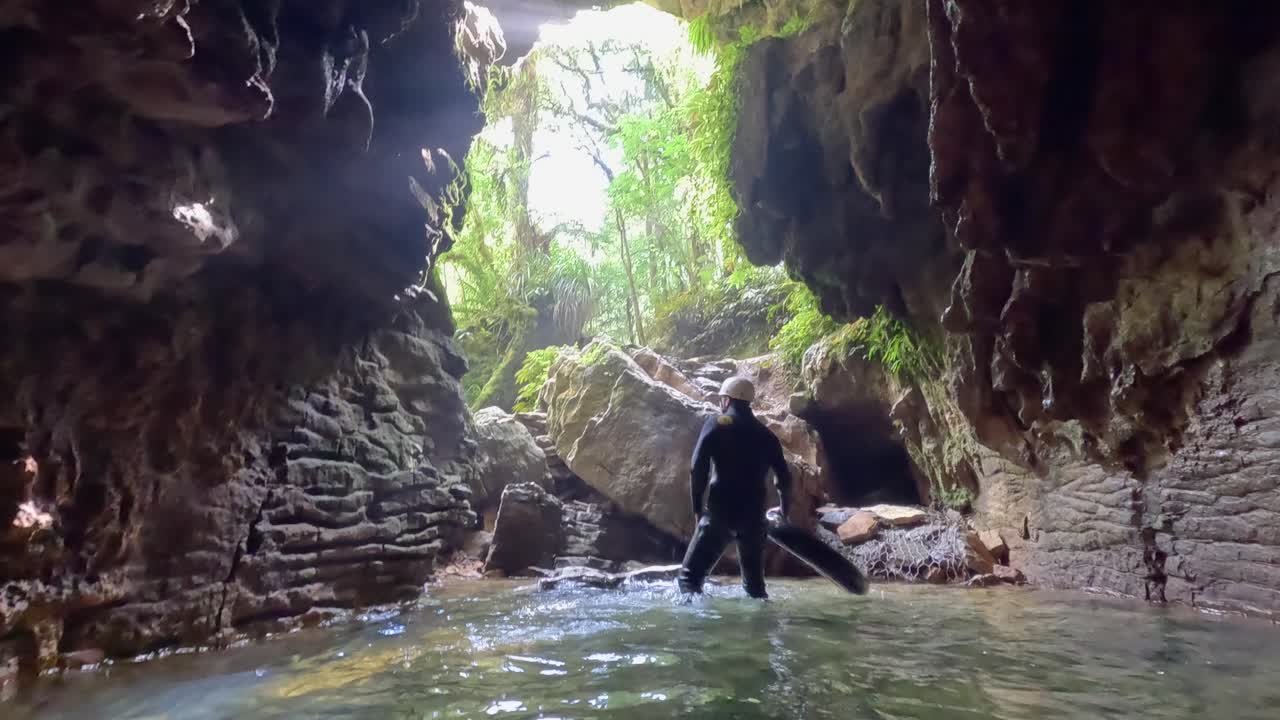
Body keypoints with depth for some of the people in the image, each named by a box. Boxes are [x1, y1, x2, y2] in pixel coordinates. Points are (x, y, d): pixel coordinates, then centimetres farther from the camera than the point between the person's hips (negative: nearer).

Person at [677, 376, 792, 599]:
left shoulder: (716, 424, -1)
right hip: (754, 516, 4)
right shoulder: (765, 434, 10)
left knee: (690, 575, 1)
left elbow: (698, 469, -9)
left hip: (720, 513, -4)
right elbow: (784, 478, 10)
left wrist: (697, 506, 0)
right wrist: (785, 511, 24)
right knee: (755, 582, 19)